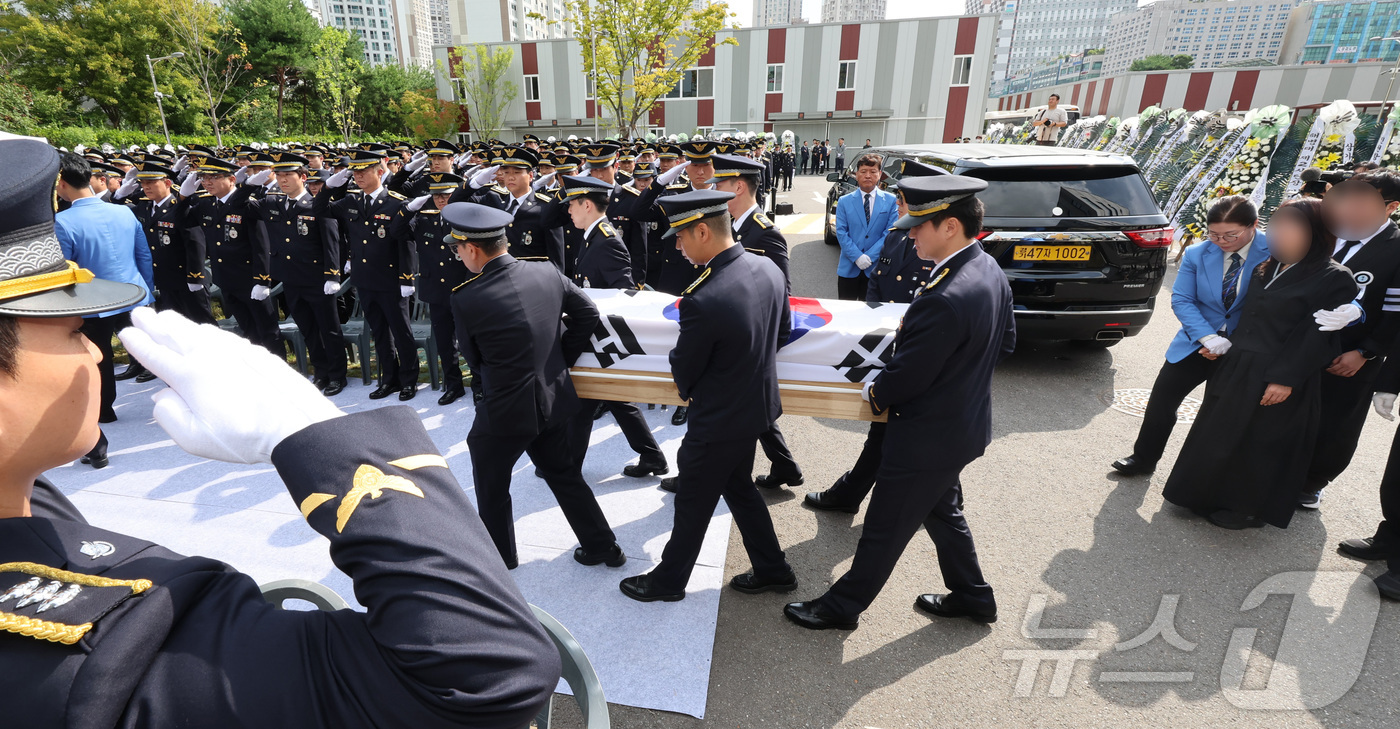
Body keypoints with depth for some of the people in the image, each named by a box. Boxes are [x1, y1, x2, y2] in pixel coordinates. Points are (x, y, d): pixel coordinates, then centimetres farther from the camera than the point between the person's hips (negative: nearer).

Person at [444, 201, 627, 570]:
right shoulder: (547, 272, -7)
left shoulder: (466, 299, -18)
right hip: (555, 399, 5)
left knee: (491, 488, 19)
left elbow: (474, 360, -4)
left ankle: (499, 558, 38)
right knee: (563, 473, 24)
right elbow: (588, 313, 3)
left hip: (504, 411, -5)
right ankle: (603, 546, 33)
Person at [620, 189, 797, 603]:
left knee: (693, 504, 13)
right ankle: (772, 570, 41)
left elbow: (683, 371, -16)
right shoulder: (769, 269, -7)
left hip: (719, 421, -8)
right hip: (757, 406, 8)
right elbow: (782, 332, 8)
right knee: (739, 488, 27)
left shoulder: (701, 300, -31)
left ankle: (669, 580, 37)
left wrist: (688, 392, 6)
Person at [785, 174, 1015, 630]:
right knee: (942, 511, 28)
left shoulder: (944, 300, -33)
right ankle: (972, 596, 47)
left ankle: (843, 606, 29)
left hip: (929, 435, -9)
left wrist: (875, 394, -5)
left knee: (884, 529, 9)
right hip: (965, 421, 10)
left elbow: (906, 377, -24)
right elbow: (1005, 343, 11)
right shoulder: (991, 271, -2)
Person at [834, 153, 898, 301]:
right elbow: (841, 232, -3)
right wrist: (857, 257, -15)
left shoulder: (891, 201, 1)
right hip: (849, 268, 1)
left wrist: (870, 256, -15)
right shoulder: (844, 201, 3)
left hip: (876, 268, 0)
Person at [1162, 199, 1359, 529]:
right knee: (1218, 434, 12)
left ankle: (1247, 509, 20)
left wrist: (1285, 379, -19)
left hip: (1276, 380, -7)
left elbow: (1319, 336, -14)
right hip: (1237, 368, 7)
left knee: (1258, 444, 3)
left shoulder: (1334, 279, -9)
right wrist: (1224, 346, 6)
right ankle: (1211, 498, 28)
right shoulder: (1267, 270, 11)